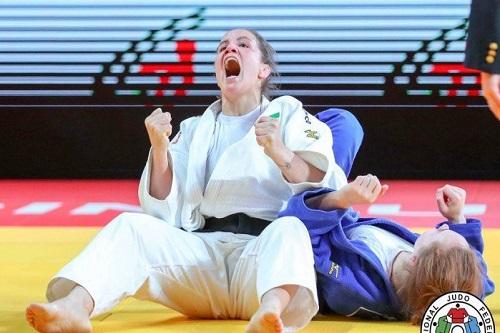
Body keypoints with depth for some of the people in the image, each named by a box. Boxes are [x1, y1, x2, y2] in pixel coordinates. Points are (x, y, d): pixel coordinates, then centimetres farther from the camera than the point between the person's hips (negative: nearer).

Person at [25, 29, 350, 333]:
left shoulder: (289, 115, 14)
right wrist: (161, 151, -3)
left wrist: (281, 154, -21)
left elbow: (329, 188, -2)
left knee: (288, 229, -37)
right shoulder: (194, 130, 23)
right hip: (203, 253, 3)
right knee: (130, 226, -20)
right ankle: (75, 307, -49)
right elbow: (166, 213, 12)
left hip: (267, 250, -3)